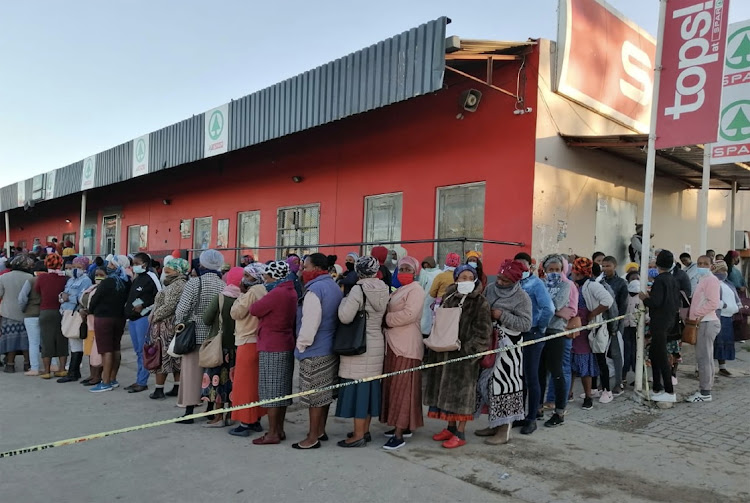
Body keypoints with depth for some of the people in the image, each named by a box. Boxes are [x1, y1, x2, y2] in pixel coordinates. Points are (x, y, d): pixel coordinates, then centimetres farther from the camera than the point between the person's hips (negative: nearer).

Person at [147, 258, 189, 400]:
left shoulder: (175, 286, -17)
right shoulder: (183, 284, 14)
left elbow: (168, 307, -24)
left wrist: (153, 317, -12)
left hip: (166, 327, -10)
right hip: (175, 327, 10)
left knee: (162, 356, -1)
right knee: (175, 357, 12)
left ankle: (159, 390, 7)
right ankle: (177, 387, 18)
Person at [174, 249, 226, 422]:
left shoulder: (194, 282, -10)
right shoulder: (224, 285, -3)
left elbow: (182, 309, -10)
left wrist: (179, 324, 9)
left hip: (195, 334, -3)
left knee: (192, 372, 5)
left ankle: (189, 412, 9)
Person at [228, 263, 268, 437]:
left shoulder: (252, 292, -17)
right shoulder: (263, 292, 9)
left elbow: (235, 313, -14)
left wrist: (241, 294, -6)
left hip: (248, 343, -9)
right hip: (258, 341, 9)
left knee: (244, 383, -1)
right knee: (255, 382, 14)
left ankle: (245, 423, 4)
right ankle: (256, 420, 21)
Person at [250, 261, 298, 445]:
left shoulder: (276, 293, -18)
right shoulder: (291, 292, 10)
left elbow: (254, 310, -13)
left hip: (272, 348, -9)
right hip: (287, 345, 9)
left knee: (271, 390, -2)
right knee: (281, 390, 14)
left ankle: (272, 433, 4)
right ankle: (279, 430, 22)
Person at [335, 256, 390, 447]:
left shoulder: (358, 290, -16)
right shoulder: (384, 290, 3)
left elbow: (345, 317, -20)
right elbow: (385, 317, 6)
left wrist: (344, 300, -4)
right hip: (377, 345, 7)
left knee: (358, 387, 0)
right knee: (370, 387, 15)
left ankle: (358, 435, 6)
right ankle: (365, 431, 26)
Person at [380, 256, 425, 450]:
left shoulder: (415, 290, -9)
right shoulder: (398, 290, 18)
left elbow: (408, 315, -22)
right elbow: (390, 312, 17)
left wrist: (386, 319, -11)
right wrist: (386, 320, -4)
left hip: (406, 345, -9)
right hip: (394, 343, 9)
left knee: (402, 387, -6)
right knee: (394, 386, 13)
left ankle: (399, 434, -3)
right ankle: (403, 426, 23)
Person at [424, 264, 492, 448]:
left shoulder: (480, 303, -7)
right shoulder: (448, 298, 9)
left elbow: (483, 332, -11)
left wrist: (468, 349, -17)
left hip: (464, 353, -6)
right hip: (444, 351, 6)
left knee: (461, 392, 0)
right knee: (445, 389, 12)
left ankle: (460, 434, 11)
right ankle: (451, 427, 27)